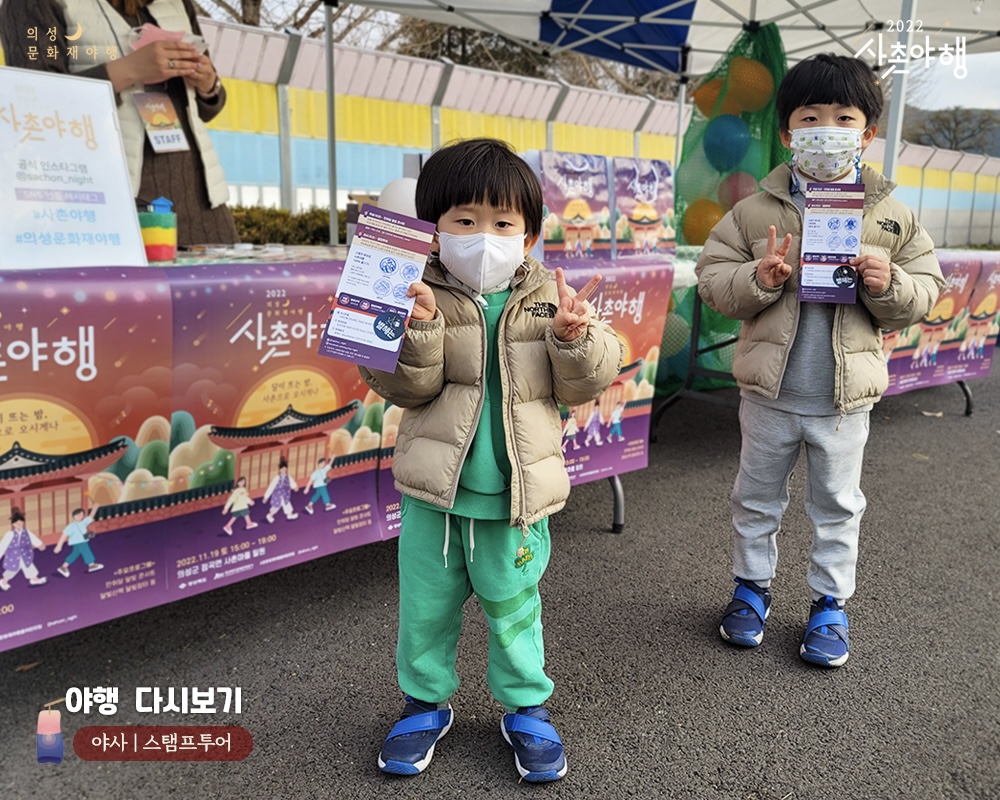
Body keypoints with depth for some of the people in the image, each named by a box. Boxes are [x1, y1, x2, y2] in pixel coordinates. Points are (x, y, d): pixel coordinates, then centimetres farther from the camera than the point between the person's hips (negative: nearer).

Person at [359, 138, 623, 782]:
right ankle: (426, 701, 37)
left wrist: (573, 336, -20)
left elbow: (587, 382, -1)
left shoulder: (549, 299, -1)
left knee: (512, 605, 16)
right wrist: (417, 328, -28)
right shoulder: (422, 297, -5)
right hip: (434, 490, 0)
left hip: (515, 492, 0)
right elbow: (404, 387, -12)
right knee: (426, 605, 14)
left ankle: (526, 705, 37)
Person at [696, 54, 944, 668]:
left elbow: (926, 290, 4)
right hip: (769, 392, 0)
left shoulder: (892, 217, -1)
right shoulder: (756, 212, -4)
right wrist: (756, 280, -22)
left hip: (846, 397, 1)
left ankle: (830, 602, 34)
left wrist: (889, 284, -17)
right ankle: (752, 586, 36)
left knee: (838, 504, 15)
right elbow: (713, 279, -3)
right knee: (758, 498, 16)